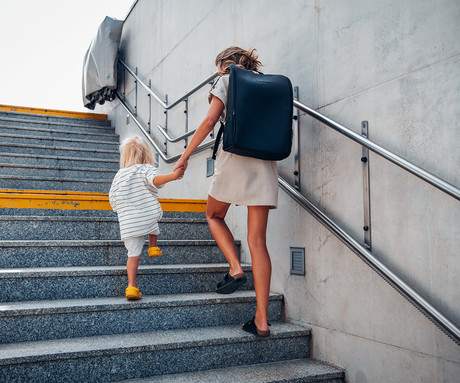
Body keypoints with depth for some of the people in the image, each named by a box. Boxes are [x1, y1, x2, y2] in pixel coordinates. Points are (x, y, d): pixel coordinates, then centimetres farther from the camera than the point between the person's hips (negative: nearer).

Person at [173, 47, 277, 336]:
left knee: (215, 216, 22)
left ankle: (235, 268, -2)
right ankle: (262, 320, -1)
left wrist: (185, 156, 0)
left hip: (235, 158, -4)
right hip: (265, 163, 5)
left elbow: (210, 121, -4)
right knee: (258, 240, 1)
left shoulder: (227, 80, 6)